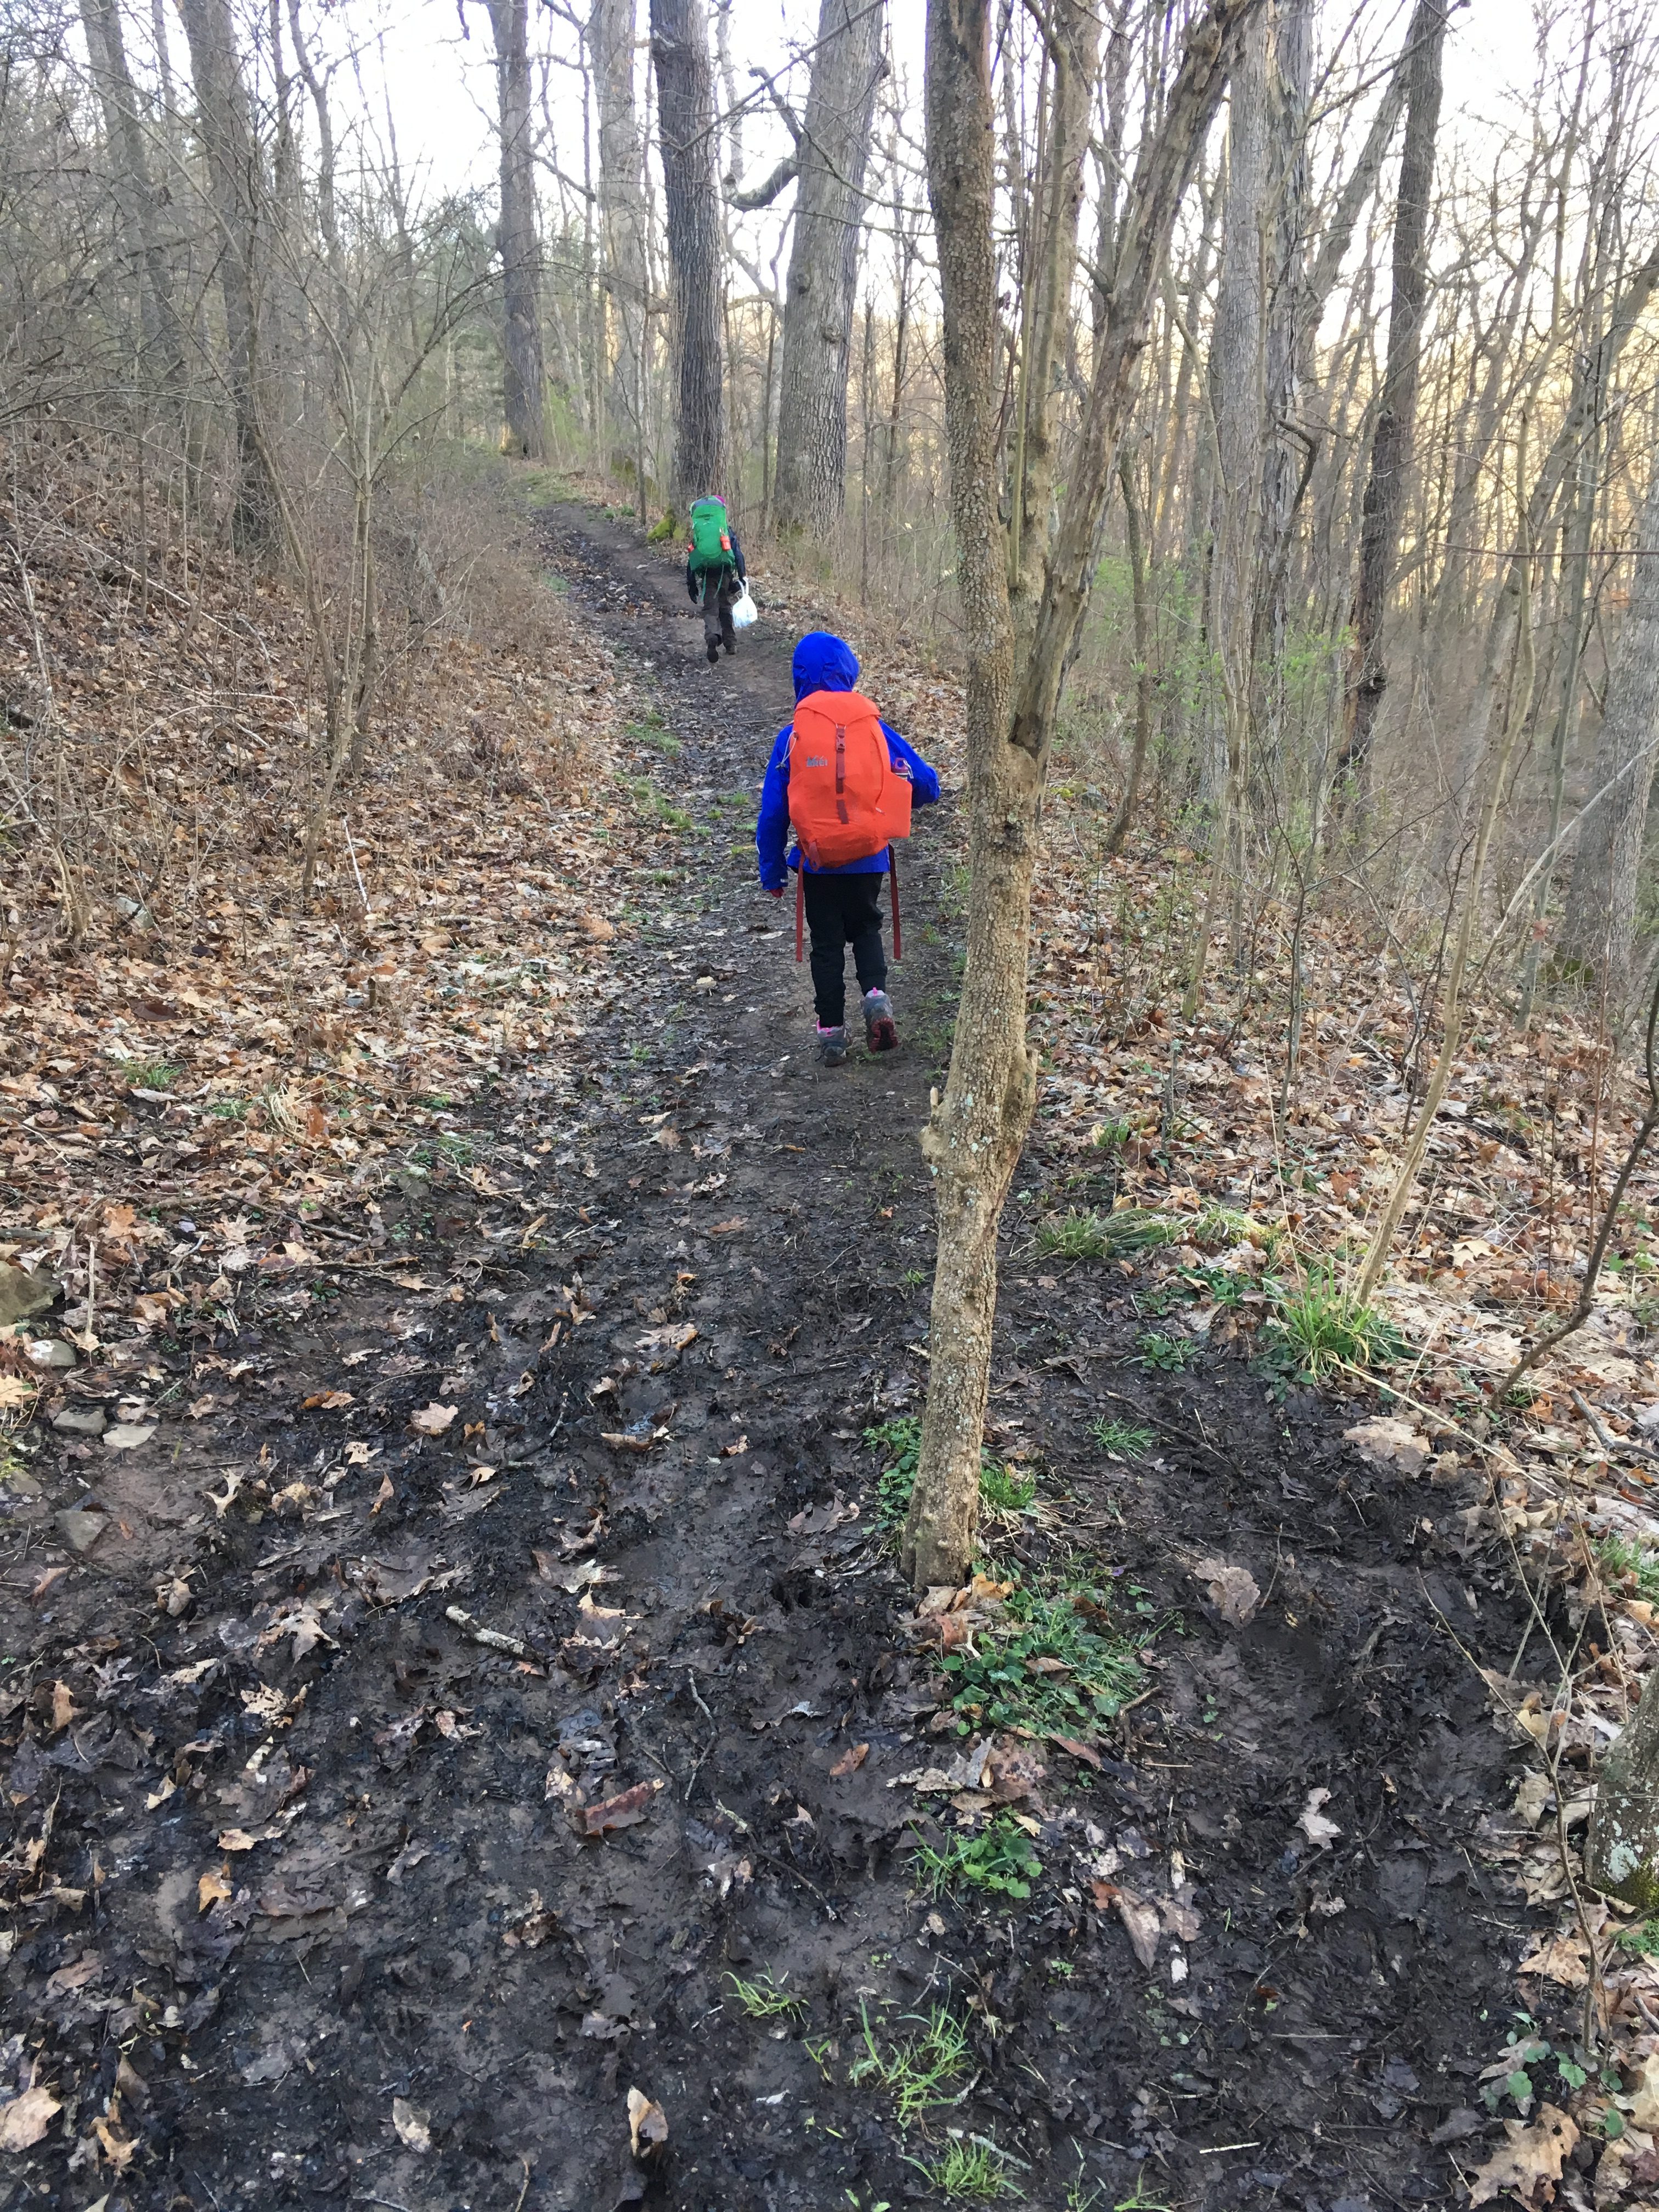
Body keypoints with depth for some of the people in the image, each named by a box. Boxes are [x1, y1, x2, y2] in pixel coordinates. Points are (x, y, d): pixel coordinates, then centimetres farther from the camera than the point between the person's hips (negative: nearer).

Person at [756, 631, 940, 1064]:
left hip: (818, 863, -1)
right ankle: (876, 995, -1)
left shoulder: (790, 739, -8)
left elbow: (773, 814, -5)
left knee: (827, 944, 13)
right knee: (866, 929, 23)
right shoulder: (874, 729, -6)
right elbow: (927, 785, -2)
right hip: (868, 861, 1)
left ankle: (832, 1031, 15)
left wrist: (773, 873, 5)